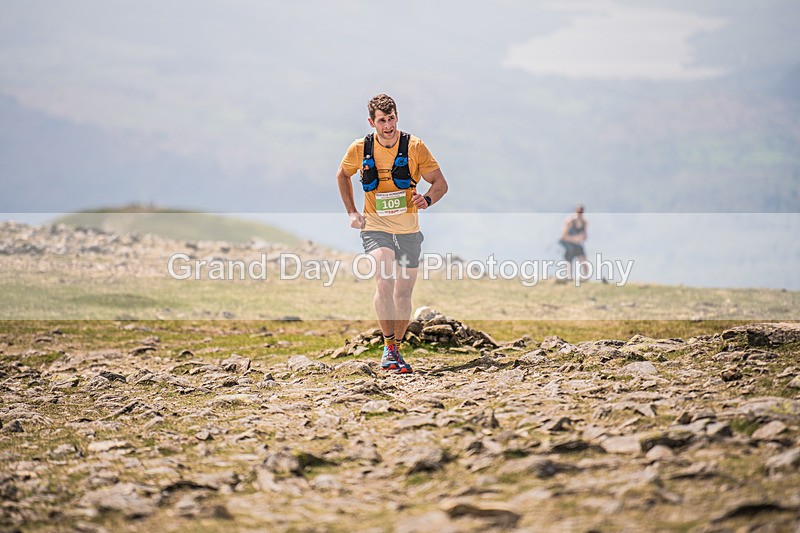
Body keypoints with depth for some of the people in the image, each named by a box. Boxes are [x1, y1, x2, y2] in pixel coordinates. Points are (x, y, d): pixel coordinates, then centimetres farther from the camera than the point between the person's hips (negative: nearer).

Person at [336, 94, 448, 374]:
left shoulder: (414, 146, -8)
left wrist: (427, 199, -24)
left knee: (403, 292, 8)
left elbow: (440, 183, -3)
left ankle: (396, 348, 27)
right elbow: (342, 175, 16)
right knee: (384, 281, -25)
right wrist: (352, 212, 9)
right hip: (375, 228, -1)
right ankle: (388, 347, -18)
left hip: (408, 230, 1)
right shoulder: (360, 148, -5)